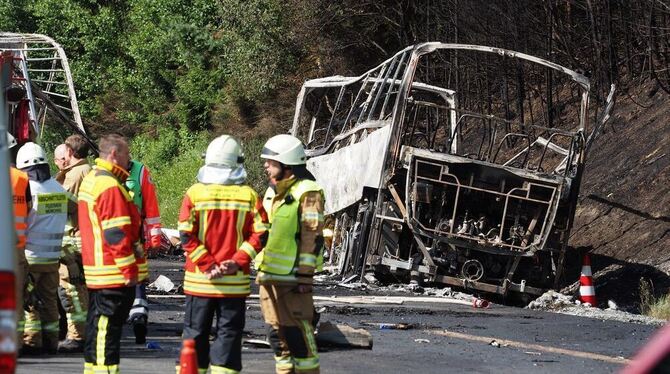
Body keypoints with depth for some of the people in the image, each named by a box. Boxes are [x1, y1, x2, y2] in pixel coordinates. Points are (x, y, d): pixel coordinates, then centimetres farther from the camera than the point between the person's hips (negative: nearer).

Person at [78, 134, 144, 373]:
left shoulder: (91, 180, 16)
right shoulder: (110, 187, -17)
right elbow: (116, 234, -21)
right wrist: (130, 270, -18)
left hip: (97, 272, 10)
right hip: (115, 274, -10)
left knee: (98, 326, 15)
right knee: (108, 327, -8)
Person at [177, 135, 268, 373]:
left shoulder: (195, 193, -5)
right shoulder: (248, 195, -2)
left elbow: (186, 236, -10)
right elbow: (260, 235, -8)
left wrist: (207, 265, -9)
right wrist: (238, 261, -9)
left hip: (199, 279, 0)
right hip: (235, 281, 0)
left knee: (195, 333, 10)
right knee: (228, 334, 5)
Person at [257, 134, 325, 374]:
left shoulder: (307, 193, -10)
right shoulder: (272, 192, 18)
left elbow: (313, 237, -14)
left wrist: (305, 274, -18)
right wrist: (260, 270, 22)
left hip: (292, 277, -9)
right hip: (269, 275, 9)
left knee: (297, 333, -9)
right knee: (278, 334, 11)